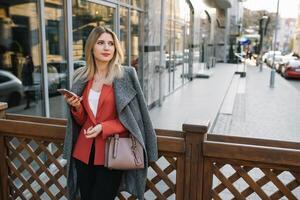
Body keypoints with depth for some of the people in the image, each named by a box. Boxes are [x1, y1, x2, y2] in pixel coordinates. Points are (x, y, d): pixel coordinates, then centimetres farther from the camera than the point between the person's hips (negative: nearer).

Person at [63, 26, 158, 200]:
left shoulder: (126, 75, -7)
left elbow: (132, 118, -5)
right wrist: (76, 107, -9)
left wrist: (104, 127, -16)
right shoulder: (81, 77, 5)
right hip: (84, 152, 4)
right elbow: (81, 121, 12)